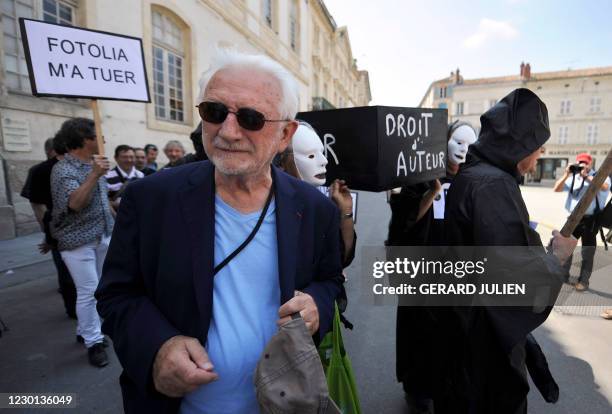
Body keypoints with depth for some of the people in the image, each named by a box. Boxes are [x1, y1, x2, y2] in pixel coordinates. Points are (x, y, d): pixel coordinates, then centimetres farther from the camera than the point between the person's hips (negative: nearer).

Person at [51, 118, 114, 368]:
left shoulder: (94, 163, 8)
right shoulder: (63, 170, -15)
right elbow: (75, 203, -29)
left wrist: (112, 224, 20)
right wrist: (94, 175, -35)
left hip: (102, 236, 7)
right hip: (78, 241, -7)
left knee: (98, 289, 15)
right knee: (88, 292, -2)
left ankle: (86, 330, 32)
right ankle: (93, 342, 12)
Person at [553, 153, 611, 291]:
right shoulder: (573, 178, 11)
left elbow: (604, 186, -23)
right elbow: (556, 189, 4)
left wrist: (586, 176, -20)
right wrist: (566, 175, -5)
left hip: (590, 220, -4)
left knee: (587, 251, 3)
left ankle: (583, 281, 13)